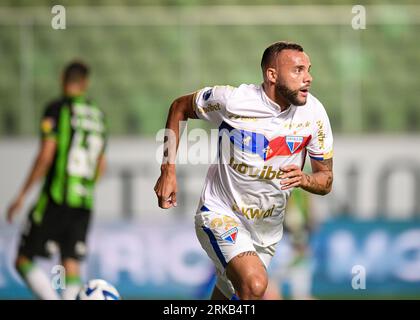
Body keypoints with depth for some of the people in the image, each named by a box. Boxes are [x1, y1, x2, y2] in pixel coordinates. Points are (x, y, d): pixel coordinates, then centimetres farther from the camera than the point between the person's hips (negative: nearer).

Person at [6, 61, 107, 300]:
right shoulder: (98, 115, 14)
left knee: (24, 261, 0)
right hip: (85, 203, 6)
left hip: (56, 199, -6)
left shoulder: (57, 109, -5)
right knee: (71, 267, 3)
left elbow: (46, 156, -12)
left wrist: (22, 195, -8)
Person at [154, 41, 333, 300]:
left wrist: (302, 179, -24)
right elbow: (179, 108, 2)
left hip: (267, 230, 5)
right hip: (221, 216, -5)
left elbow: (326, 181, 1)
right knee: (255, 285, -31)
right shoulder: (231, 100, -18)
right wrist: (168, 170, -5)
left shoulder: (313, 112, -9)